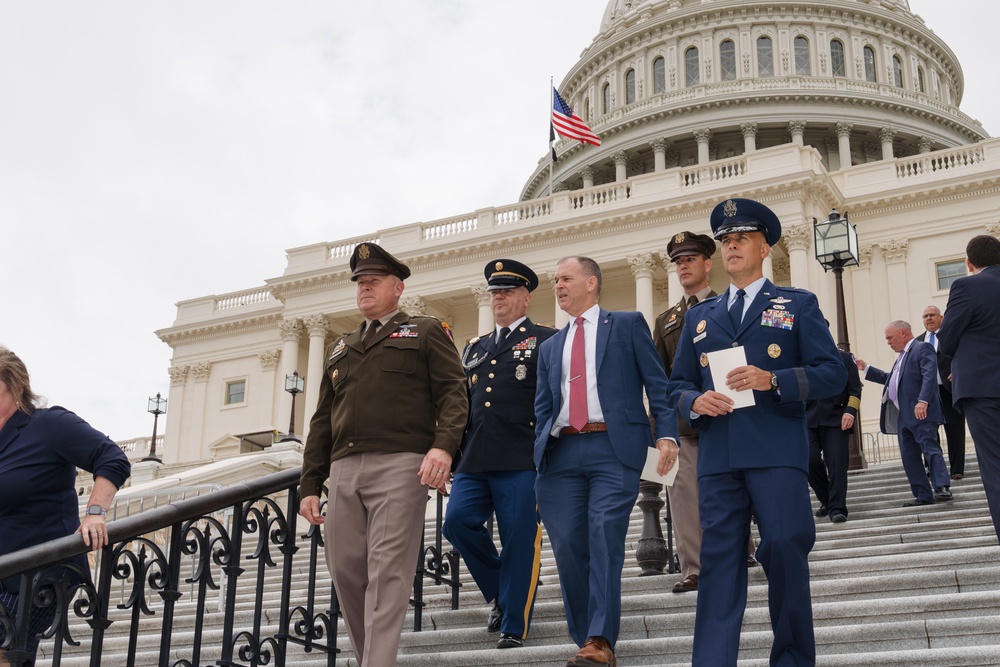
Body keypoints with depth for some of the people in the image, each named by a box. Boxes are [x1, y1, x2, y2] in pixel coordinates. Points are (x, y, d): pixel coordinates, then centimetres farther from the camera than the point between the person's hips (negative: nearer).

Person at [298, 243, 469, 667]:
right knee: (345, 570, 2)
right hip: (344, 471, 6)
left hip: (400, 464, -5)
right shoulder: (340, 348, 27)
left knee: (387, 571, -11)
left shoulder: (426, 333, 12)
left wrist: (443, 445, -20)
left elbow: (453, 393, -1)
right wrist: (309, 485, 14)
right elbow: (322, 421, 23)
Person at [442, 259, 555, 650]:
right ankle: (500, 592, 15)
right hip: (475, 459, 6)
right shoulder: (475, 348, 24)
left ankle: (514, 627, 6)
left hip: (522, 460, -5)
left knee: (520, 541, -4)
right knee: (457, 522, -8)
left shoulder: (546, 341, 5)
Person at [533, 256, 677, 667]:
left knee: (605, 538, -15)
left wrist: (666, 433, -9)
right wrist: (539, 462, 8)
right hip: (561, 452, 4)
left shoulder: (628, 325, 11)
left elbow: (656, 382, 4)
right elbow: (542, 407, 20)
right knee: (568, 547, -1)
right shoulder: (550, 347, 24)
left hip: (614, 448, -4)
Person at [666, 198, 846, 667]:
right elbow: (677, 384, 19)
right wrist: (695, 401, -4)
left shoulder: (798, 305, 11)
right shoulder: (700, 317, 21)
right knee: (719, 560, -1)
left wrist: (774, 379, -13)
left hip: (777, 452, -3)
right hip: (717, 455, 3)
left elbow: (832, 372, 2)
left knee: (785, 550, -6)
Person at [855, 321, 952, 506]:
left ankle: (942, 487, -18)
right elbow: (891, 379, 34)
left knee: (931, 449, -14)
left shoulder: (922, 349, -5)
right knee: (909, 456, 5)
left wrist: (923, 401, -29)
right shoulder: (903, 355, 25)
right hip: (904, 415, 10)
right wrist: (866, 369, 33)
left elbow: (929, 376, -18)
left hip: (921, 412, -10)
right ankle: (923, 495, 7)